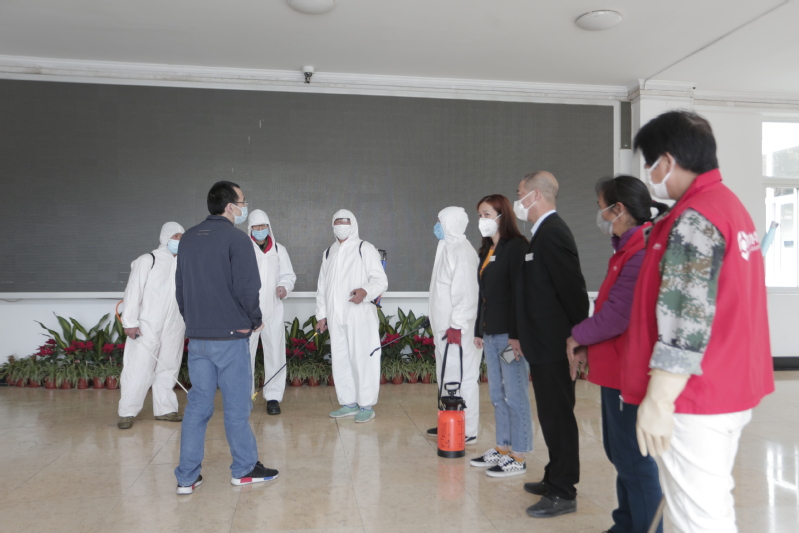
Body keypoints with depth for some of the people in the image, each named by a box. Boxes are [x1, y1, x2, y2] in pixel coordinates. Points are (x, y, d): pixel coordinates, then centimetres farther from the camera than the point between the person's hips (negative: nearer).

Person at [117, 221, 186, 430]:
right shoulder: (147, 260, -4)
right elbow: (133, 292, -7)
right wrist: (130, 322, -11)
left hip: (174, 328, 5)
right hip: (147, 327, -5)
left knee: (168, 369, 10)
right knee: (139, 369, -2)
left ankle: (164, 409, 21)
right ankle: (127, 412, 8)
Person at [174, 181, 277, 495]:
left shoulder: (188, 239, 11)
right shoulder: (236, 238, -11)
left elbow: (180, 286, 16)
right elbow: (247, 288, -17)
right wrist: (255, 321, -2)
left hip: (197, 336, 6)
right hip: (231, 334, -6)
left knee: (198, 404, 11)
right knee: (236, 405, 5)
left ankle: (187, 476, 15)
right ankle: (244, 469, 18)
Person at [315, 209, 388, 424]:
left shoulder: (365, 249, 0)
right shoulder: (329, 253, 19)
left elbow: (381, 280, -6)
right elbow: (322, 286, 21)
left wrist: (366, 291, -26)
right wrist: (322, 314, 15)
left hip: (360, 315, -6)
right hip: (336, 317, 6)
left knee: (362, 359, -5)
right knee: (340, 359, 9)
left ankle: (366, 405, 5)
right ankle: (349, 403, 21)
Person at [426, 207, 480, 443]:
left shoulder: (462, 250, -14)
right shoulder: (447, 248, 15)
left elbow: (466, 292, -20)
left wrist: (456, 325, -22)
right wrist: (441, 324, 18)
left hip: (457, 328, -10)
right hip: (444, 326, 10)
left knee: (462, 377, -5)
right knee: (446, 377, 15)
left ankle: (467, 431, 2)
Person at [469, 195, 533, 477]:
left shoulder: (517, 247, -10)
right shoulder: (487, 250, 16)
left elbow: (520, 292, -16)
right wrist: (479, 330, 17)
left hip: (510, 333, -9)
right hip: (491, 334, 9)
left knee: (515, 395, 0)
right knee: (498, 395, 15)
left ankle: (517, 458, 11)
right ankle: (503, 448, 27)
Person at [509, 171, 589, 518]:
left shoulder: (553, 232, -17)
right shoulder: (543, 232, 14)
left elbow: (572, 288, -20)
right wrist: (520, 333, 16)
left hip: (553, 344, -10)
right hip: (543, 342, 10)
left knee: (557, 416, 0)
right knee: (552, 414, 18)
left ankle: (563, 493, 12)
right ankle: (556, 479, 31)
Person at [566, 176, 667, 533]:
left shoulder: (643, 251, -20)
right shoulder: (628, 247, 14)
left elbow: (618, 314, -24)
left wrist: (578, 337, -7)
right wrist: (588, 345, 4)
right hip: (617, 368, 11)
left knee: (634, 459, 0)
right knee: (620, 452, 20)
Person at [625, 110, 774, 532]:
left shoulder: (694, 219, -19)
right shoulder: (730, 205, 13)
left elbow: (686, 322, -25)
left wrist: (657, 401, -21)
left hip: (696, 397, -10)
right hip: (732, 387, 10)